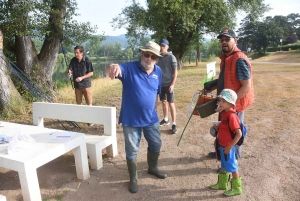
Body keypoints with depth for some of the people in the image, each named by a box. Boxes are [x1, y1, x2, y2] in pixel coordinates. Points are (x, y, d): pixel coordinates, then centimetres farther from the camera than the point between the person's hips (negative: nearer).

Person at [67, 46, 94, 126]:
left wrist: (82, 77, -20)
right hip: (77, 85, 4)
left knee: (89, 103, 0)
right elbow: (70, 69, -1)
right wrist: (69, 73, -25)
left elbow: (91, 73, -10)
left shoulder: (87, 60, -12)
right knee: (78, 102, 14)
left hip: (86, 84, -4)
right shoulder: (73, 60, 0)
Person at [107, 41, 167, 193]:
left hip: (151, 118, 5)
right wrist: (113, 68, -61)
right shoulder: (129, 68, -16)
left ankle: (152, 168, 48)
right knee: (132, 150, 9)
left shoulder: (158, 72, 0)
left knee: (156, 144, 20)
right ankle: (133, 178, 31)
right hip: (131, 119, -5)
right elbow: (117, 71, -37)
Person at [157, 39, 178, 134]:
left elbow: (175, 72, -9)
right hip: (161, 84, 5)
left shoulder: (171, 57, -7)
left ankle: (174, 124, 3)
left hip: (168, 84, -5)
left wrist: (172, 84, -16)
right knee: (163, 102, 14)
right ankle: (165, 119, 28)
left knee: (171, 103, -2)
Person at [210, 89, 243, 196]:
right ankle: (222, 184, 40)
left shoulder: (231, 116, -27)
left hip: (228, 147, -9)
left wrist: (230, 147, -22)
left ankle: (237, 188, 27)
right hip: (222, 145, 9)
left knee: (232, 167, 9)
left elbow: (239, 134, -27)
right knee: (224, 166, 23)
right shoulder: (224, 113, 0)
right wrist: (218, 128, 0)